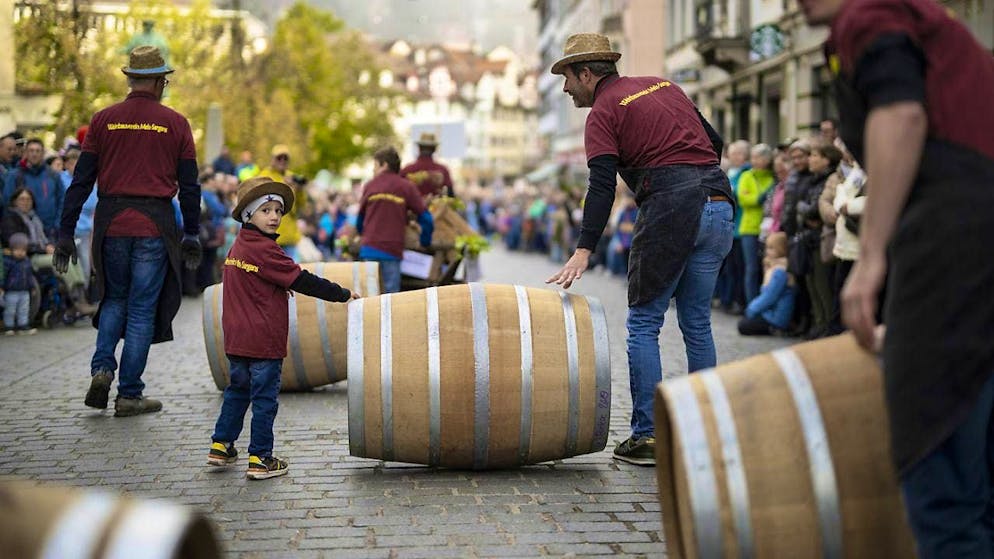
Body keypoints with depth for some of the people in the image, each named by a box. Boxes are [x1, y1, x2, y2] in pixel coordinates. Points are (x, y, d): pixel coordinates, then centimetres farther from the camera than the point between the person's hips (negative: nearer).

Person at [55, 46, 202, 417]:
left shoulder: (103, 120, 3)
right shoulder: (175, 123, 1)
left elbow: (81, 180, 2)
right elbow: (189, 186, 3)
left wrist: (66, 233, 4)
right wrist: (191, 235, 11)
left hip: (111, 223, 2)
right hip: (155, 226, -2)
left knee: (114, 299, 21)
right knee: (142, 310, 6)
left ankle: (102, 367, 2)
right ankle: (129, 395, 8)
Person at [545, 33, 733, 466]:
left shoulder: (603, 112, 0)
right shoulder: (662, 85, 22)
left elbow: (601, 187, -13)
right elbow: (714, 141, 22)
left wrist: (584, 250, -19)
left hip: (670, 207, -7)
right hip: (719, 204, 7)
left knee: (644, 324, 1)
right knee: (697, 323, 13)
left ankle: (646, 437, -2)